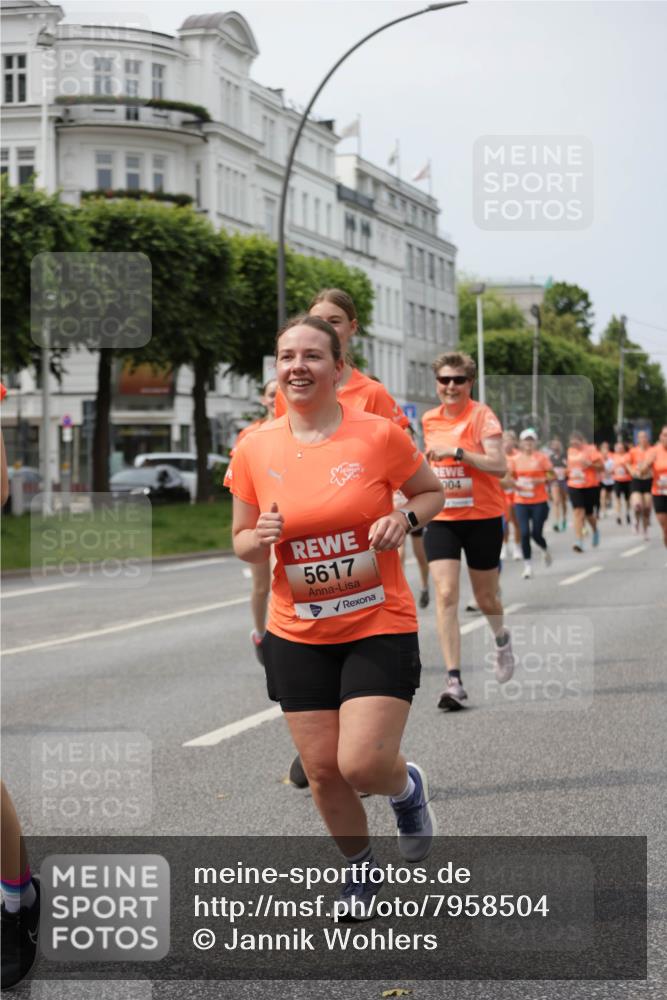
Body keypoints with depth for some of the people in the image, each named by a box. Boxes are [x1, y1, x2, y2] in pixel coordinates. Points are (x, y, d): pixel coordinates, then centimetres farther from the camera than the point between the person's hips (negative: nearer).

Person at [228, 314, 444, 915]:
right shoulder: (254, 450, -2)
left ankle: (407, 786, 25)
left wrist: (405, 519, -14)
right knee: (323, 769, 5)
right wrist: (261, 539, -15)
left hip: (380, 625, -3)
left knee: (363, 765, -14)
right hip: (297, 634, 3)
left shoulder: (380, 435, -10)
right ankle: (359, 865, 33)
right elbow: (242, 542, 9)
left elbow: (432, 492, 7)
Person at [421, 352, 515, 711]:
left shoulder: (482, 415, -9)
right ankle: (454, 681, -15)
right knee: (445, 595, -13)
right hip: (441, 519, 3)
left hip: (482, 517, -3)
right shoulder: (429, 420, 7)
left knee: (484, 598, 11)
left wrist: (457, 452, -27)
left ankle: (501, 638, 46)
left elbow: (499, 466, -21)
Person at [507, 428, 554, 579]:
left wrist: (541, 480, -18)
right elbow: (508, 476, 8)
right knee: (524, 533, -7)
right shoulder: (515, 459, 4)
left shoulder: (542, 457, -1)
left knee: (536, 533, -3)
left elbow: (552, 476, 0)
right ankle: (527, 565, 4)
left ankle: (545, 550, 32)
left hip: (539, 501, -1)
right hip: (521, 502, 2)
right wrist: (515, 484, -12)